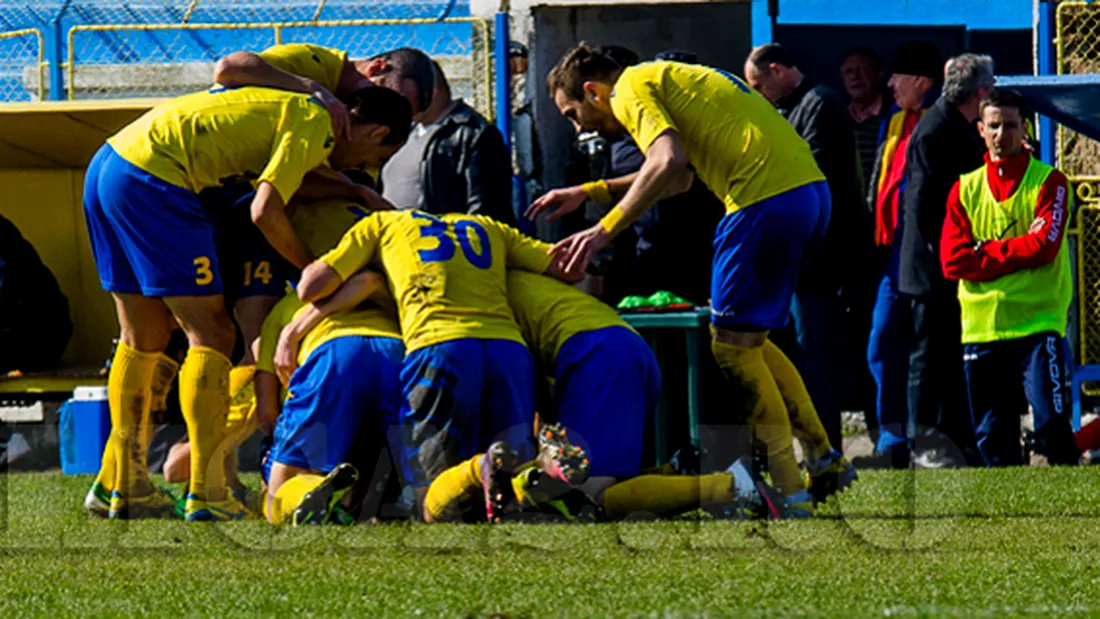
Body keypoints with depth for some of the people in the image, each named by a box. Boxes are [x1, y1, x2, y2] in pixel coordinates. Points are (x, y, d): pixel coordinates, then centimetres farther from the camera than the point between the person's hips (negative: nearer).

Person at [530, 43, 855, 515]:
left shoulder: (632, 88, -1)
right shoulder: (665, 78, 28)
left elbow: (668, 162, -19)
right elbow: (679, 178, 37)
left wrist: (605, 230, -17)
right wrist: (589, 192, 39)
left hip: (768, 201, -9)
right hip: (810, 190, 9)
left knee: (733, 346, -2)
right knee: (748, 341, 20)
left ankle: (788, 489, -4)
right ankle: (823, 457, 19)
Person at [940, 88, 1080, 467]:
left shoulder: (1049, 183, 1)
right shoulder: (966, 189, 12)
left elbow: (1043, 247, -12)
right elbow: (952, 261, 1)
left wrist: (985, 251, -6)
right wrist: (1014, 251, -7)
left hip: (1037, 324, -4)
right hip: (981, 327, 4)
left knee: (1051, 422, -14)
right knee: (991, 435, 6)